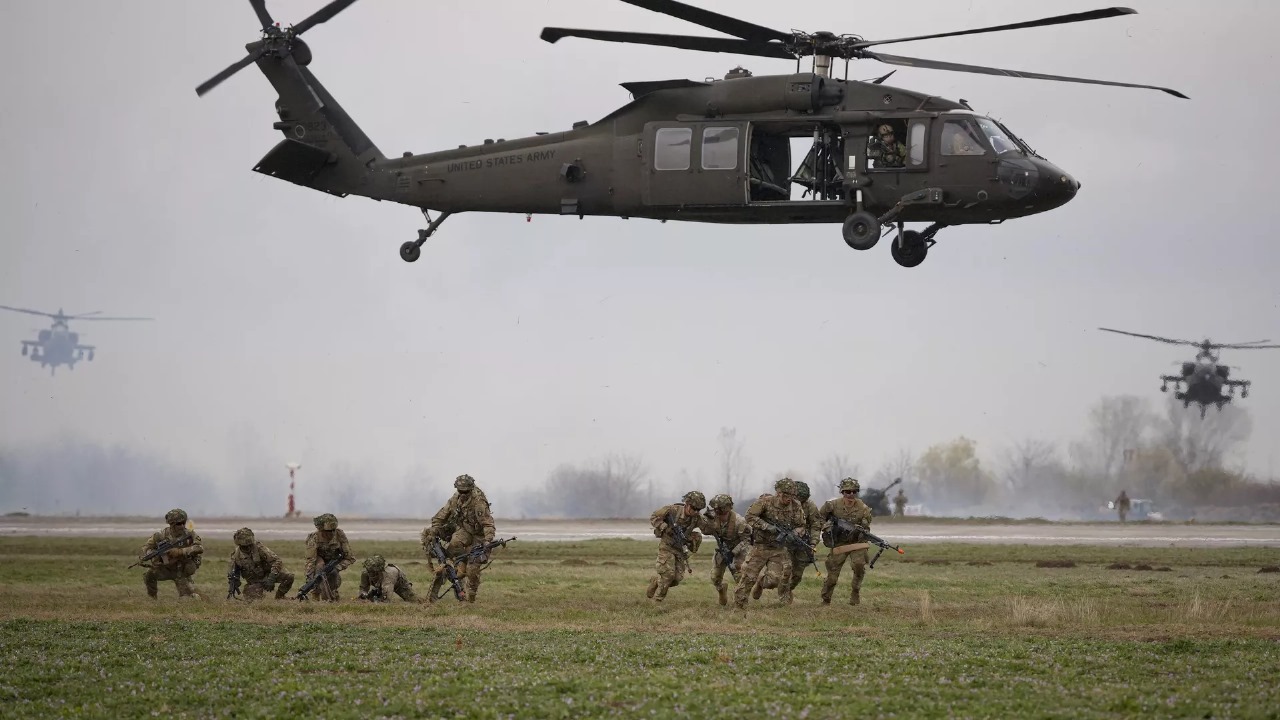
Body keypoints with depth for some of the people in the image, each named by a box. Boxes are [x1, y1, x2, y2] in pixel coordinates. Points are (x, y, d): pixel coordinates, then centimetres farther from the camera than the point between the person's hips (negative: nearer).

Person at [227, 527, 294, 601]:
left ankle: (279, 597, 4)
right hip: (254, 582, 1)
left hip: (267, 575, -1)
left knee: (289, 577, -22)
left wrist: (271, 578, -36)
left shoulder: (259, 548, -22)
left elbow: (278, 561, -25)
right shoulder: (236, 555, -11)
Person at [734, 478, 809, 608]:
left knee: (774, 580, -6)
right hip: (761, 546, -2)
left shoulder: (795, 506, -4)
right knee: (749, 577, -2)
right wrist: (766, 526, -25)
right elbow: (750, 517, -14)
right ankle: (738, 604, 14)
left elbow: (800, 526, 7)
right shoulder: (766, 501, -13)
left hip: (780, 548, 2)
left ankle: (761, 584, 30)